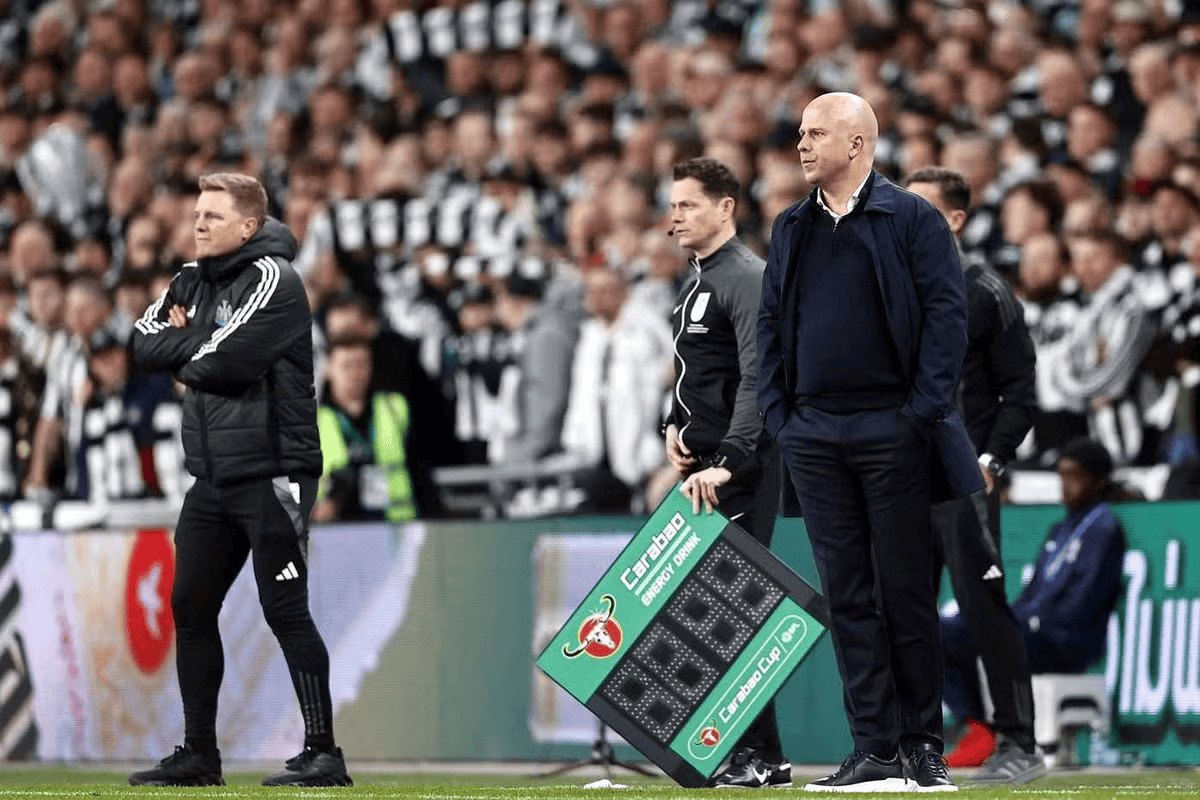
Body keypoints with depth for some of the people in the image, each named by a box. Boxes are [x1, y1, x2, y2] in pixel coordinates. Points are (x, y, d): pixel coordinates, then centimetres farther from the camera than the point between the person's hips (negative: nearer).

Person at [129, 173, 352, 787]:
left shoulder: (272, 278, -10)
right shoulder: (193, 280, 15)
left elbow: (230, 357, -21)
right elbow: (145, 342, 6)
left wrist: (186, 361, -2)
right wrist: (201, 344, -9)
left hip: (271, 474, -8)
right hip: (213, 477, 8)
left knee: (284, 610, -11)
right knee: (191, 609, 10)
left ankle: (323, 754, -9)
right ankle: (199, 754, 19)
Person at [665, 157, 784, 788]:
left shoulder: (748, 279, -12)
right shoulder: (696, 280, 17)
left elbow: (757, 380, -22)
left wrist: (727, 462, -29)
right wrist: (678, 425, 11)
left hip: (742, 464, -9)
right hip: (702, 464, 9)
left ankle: (760, 754, -10)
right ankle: (740, 748, 10)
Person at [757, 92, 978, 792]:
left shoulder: (912, 219, -2)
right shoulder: (793, 230, 15)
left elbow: (948, 312, -6)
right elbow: (771, 322, 18)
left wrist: (925, 408, -12)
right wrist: (777, 411, 7)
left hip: (892, 432, -5)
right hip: (814, 437, 5)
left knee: (906, 591, -1)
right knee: (848, 597, 3)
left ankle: (924, 746, 6)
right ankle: (874, 752, 4)